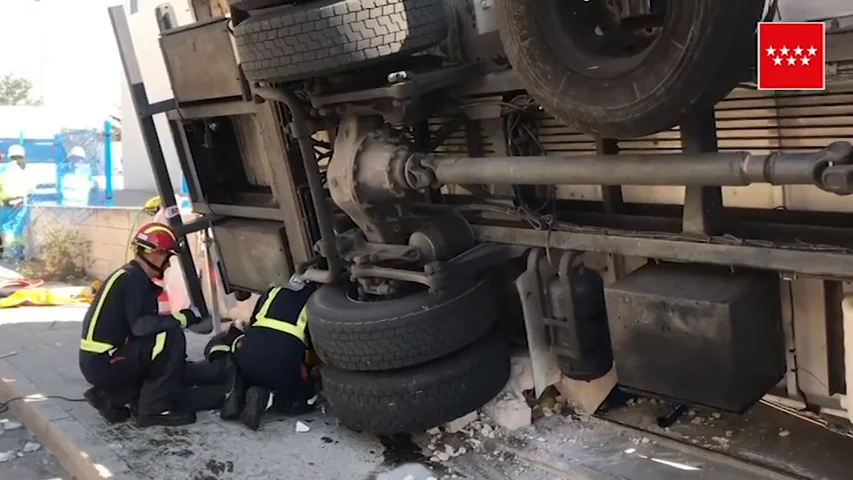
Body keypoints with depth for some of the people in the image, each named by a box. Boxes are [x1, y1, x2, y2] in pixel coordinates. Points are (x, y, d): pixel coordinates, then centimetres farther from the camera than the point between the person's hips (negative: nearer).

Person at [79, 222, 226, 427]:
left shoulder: (138, 279, 12)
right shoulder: (131, 279, -17)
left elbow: (141, 327, 12)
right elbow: (141, 325, -28)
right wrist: (183, 317, -21)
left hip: (106, 360, 10)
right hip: (103, 363, -10)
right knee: (171, 337, -24)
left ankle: (112, 396, 10)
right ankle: (154, 409, -14)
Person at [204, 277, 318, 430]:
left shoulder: (274, 291, 29)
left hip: (249, 353, 2)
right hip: (285, 360, -2)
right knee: (307, 400, 24)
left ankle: (235, 392, 7)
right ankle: (266, 398, -5)